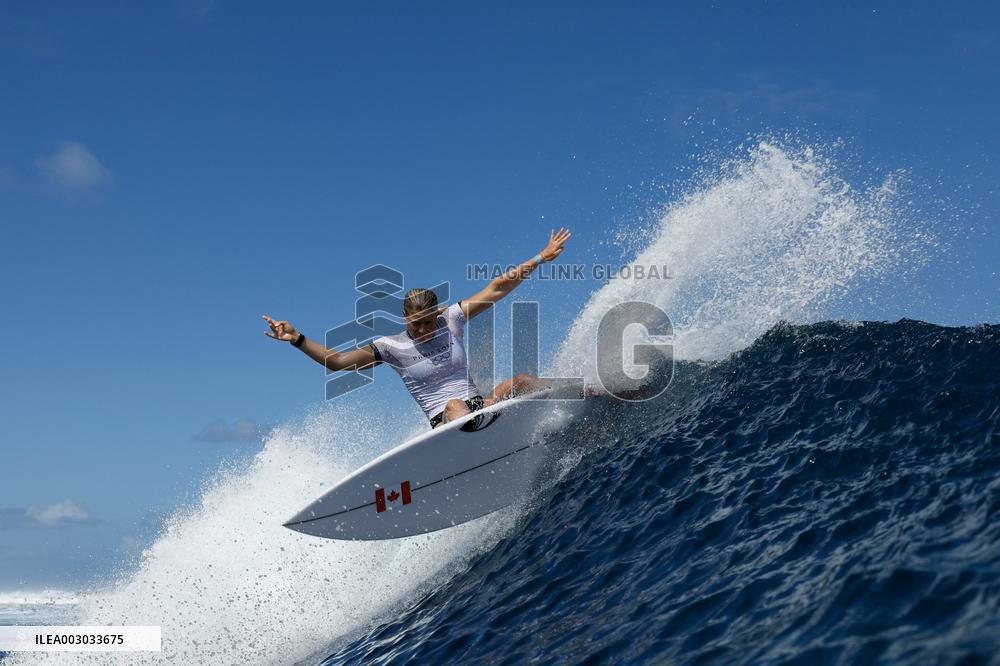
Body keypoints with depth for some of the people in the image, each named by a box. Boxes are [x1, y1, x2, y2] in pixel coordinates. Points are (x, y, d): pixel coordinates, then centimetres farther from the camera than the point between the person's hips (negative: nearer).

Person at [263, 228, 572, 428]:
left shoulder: (451, 319, 5)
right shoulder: (390, 347, -1)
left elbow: (497, 289, 7)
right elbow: (337, 361, -6)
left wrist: (541, 258, 8)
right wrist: (297, 339, -17)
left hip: (480, 407, 4)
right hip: (445, 422, -4)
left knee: (519, 382, -26)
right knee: (455, 406, -40)